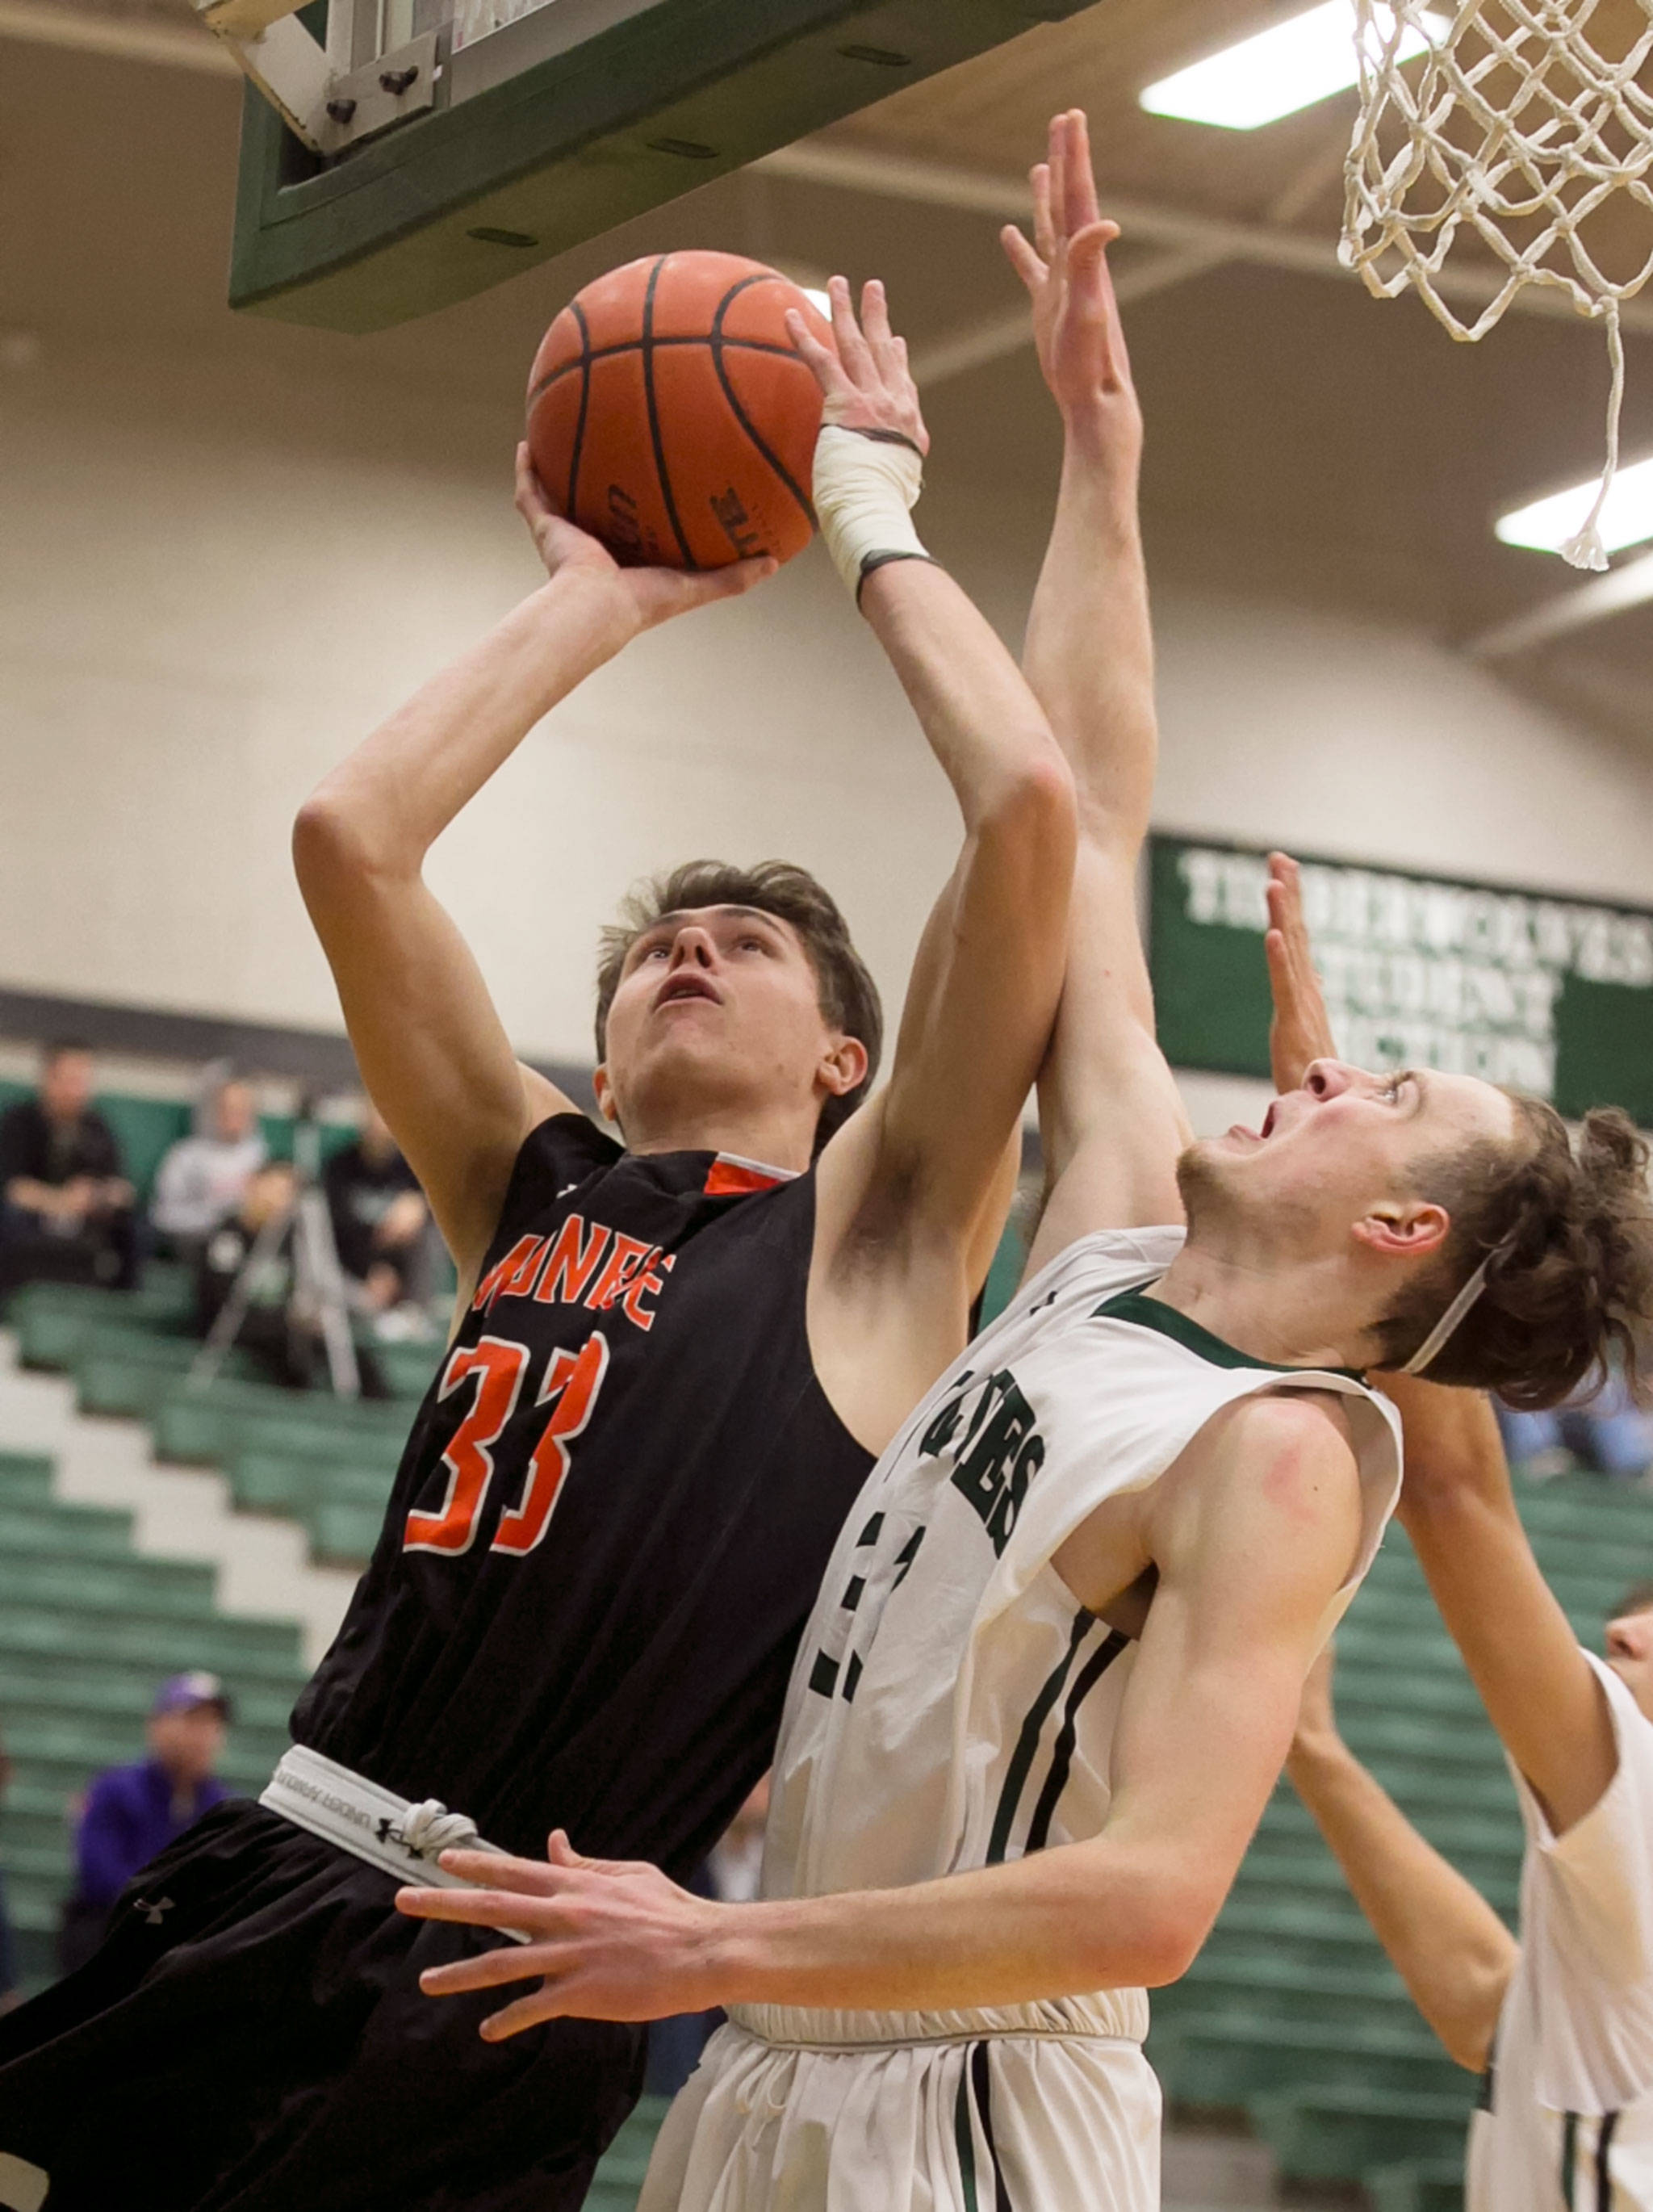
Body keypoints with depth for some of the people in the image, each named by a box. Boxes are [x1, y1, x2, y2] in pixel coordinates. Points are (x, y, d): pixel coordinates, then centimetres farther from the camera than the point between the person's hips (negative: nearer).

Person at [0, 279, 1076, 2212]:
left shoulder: (873, 1225, 6)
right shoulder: (535, 1196, 19)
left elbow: (1028, 806, -5)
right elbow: (350, 835, 11)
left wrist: (871, 522, 8)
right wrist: (600, 600, 18)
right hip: (261, 1888, 5)